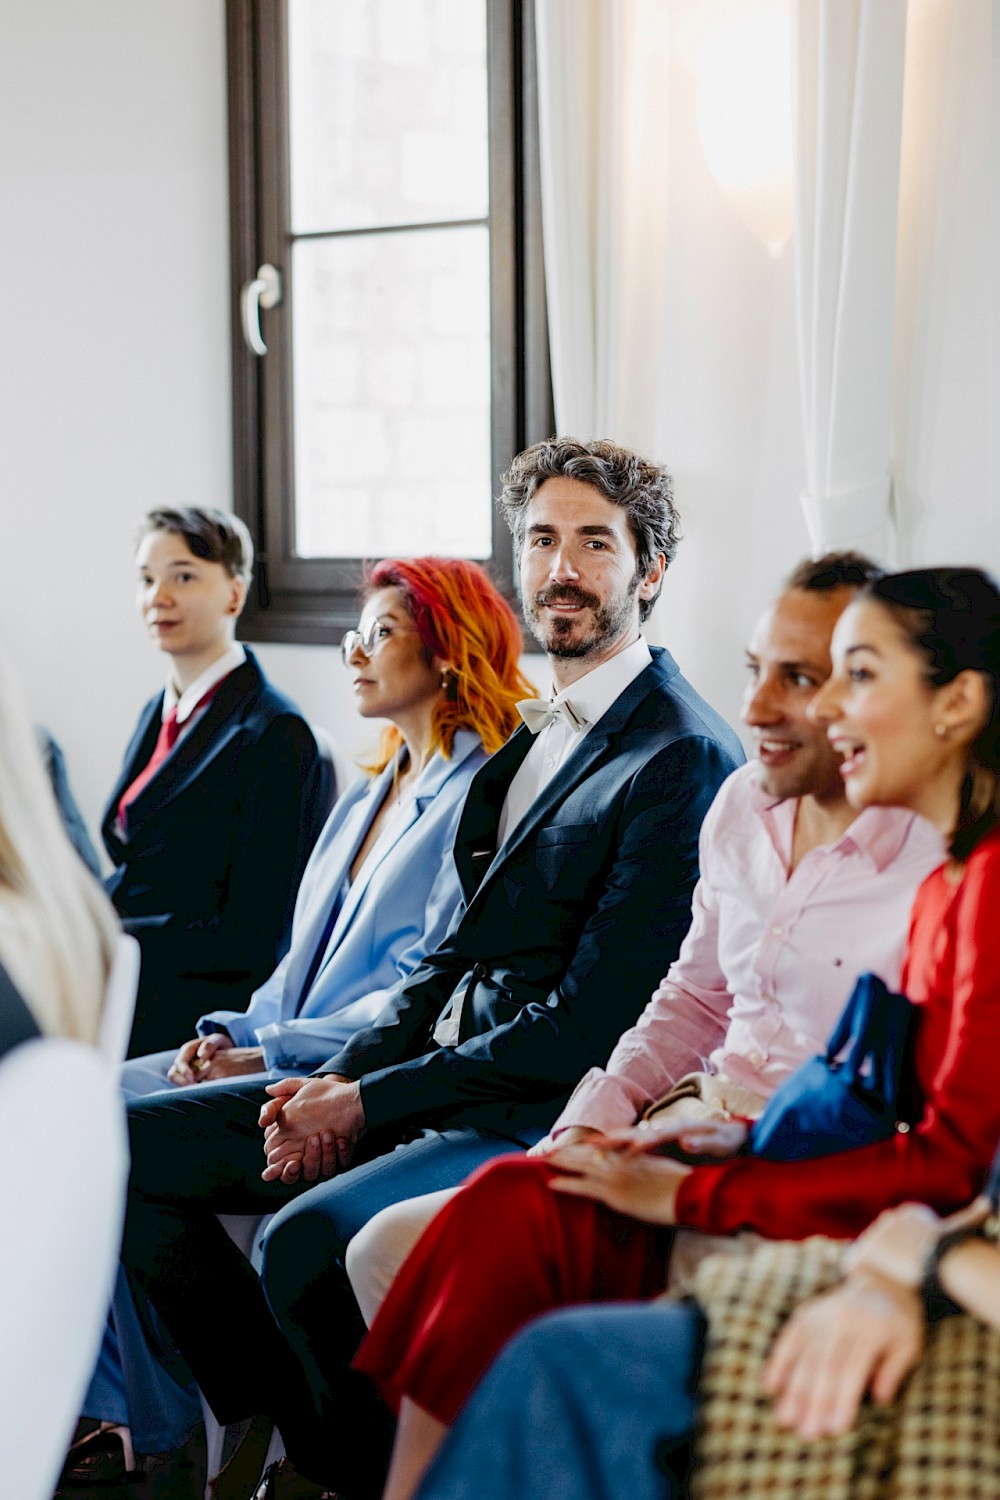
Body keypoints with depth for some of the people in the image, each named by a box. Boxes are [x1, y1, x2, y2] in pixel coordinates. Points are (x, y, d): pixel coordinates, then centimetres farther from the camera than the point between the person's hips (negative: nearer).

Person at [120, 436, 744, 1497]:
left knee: (308, 1236, -33)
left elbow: (588, 1021, -17)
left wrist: (369, 1102, -13)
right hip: (443, 1074, 9)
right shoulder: (533, 739, 17)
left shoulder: (684, 759, -12)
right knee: (131, 1147, 2)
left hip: (544, 1114, -9)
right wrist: (338, 1075, -1)